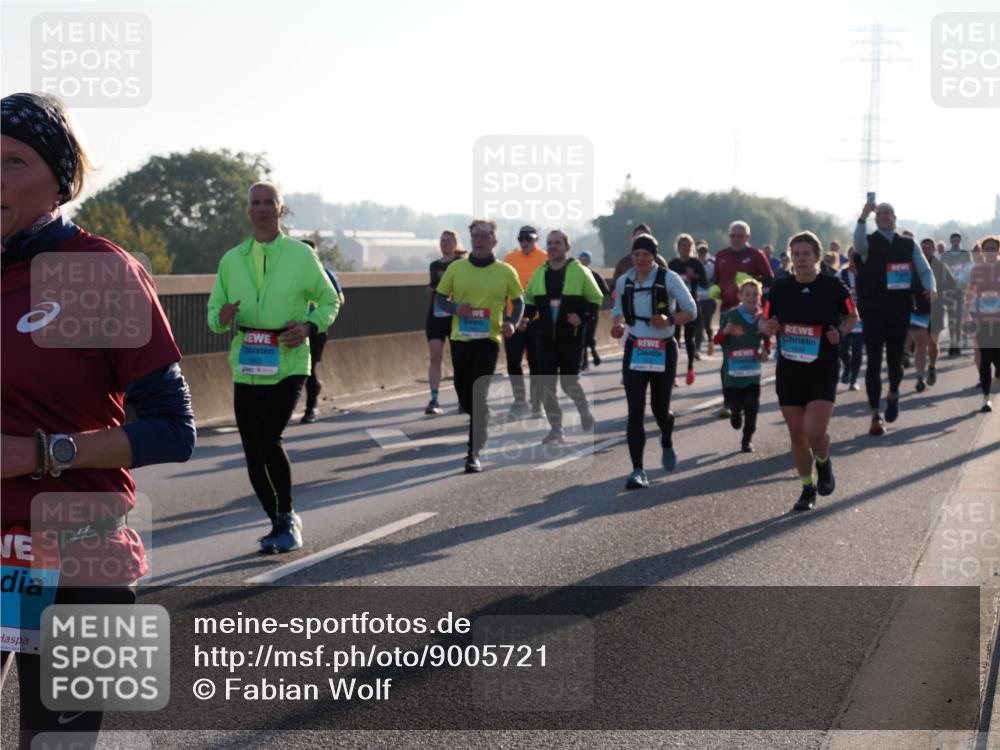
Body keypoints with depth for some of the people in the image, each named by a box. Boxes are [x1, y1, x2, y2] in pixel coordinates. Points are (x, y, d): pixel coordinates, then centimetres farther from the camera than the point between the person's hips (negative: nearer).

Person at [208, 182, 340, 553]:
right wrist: (222, 317, -12)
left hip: (288, 366, -4)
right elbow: (213, 311, 13)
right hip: (246, 369, 4)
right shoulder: (231, 260, 9)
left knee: (267, 440, -19)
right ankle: (278, 523, 25)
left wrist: (310, 327, -11)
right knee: (252, 453, 6)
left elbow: (329, 300, 8)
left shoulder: (301, 254, 0)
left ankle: (288, 516, 1)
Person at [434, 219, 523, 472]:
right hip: (460, 338, 3)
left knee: (479, 395, -10)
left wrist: (512, 322, -9)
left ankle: (473, 454, -7)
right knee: (463, 392, 12)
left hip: (488, 339, -3)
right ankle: (483, 425, 43)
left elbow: (518, 300, 10)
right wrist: (455, 307, -13)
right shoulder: (456, 268, 3)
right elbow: (439, 298, 8)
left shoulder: (505, 272, 0)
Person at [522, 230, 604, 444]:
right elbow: (529, 300, 18)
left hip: (571, 338, -4)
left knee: (569, 382, -2)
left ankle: (585, 413, 28)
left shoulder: (580, 271, -4)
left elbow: (596, 299, 0)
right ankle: (556, 428, 9)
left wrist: (583, 317, -16)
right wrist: (525, 317, -2)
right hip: (545, 338, 4)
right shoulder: (539, 274, 8)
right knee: (547, 384, 0)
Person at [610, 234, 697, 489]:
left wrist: (669, 320, -24)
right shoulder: (623, 281, 3)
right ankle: (638, 470, -9)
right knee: (635, 411, -9)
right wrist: (617, 324, -3)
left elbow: (691, 311, -6)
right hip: (635, 350, 2)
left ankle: (667, 443, 45)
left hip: (663, 350, -2)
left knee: (659, 408, 8)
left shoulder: (669, 279, -8)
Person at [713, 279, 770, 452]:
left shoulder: (762, 318, 0)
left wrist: (766, 351, -2)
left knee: (751, 407, -2)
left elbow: (767, 340, 17)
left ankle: (747, 440, 11)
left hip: (753, 369, 2)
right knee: (734, 405, 8)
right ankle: (736, 415, 44)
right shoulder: (730, 316, -8)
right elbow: (717, 341, -4)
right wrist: (725, 332, -24)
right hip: (733, 370, -2)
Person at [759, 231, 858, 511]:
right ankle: (807, 488, 25)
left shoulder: (833, 286, -5)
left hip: (823, 371, -3)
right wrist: (767, 327, -14)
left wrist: (840, 332, -11)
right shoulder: (780, 288, 1)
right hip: (789, 370, 3)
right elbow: (763, 322, 10)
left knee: (815, 432, -14)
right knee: (797, 434, 7)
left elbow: (853, 316, 9)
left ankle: (824, 463, 20)